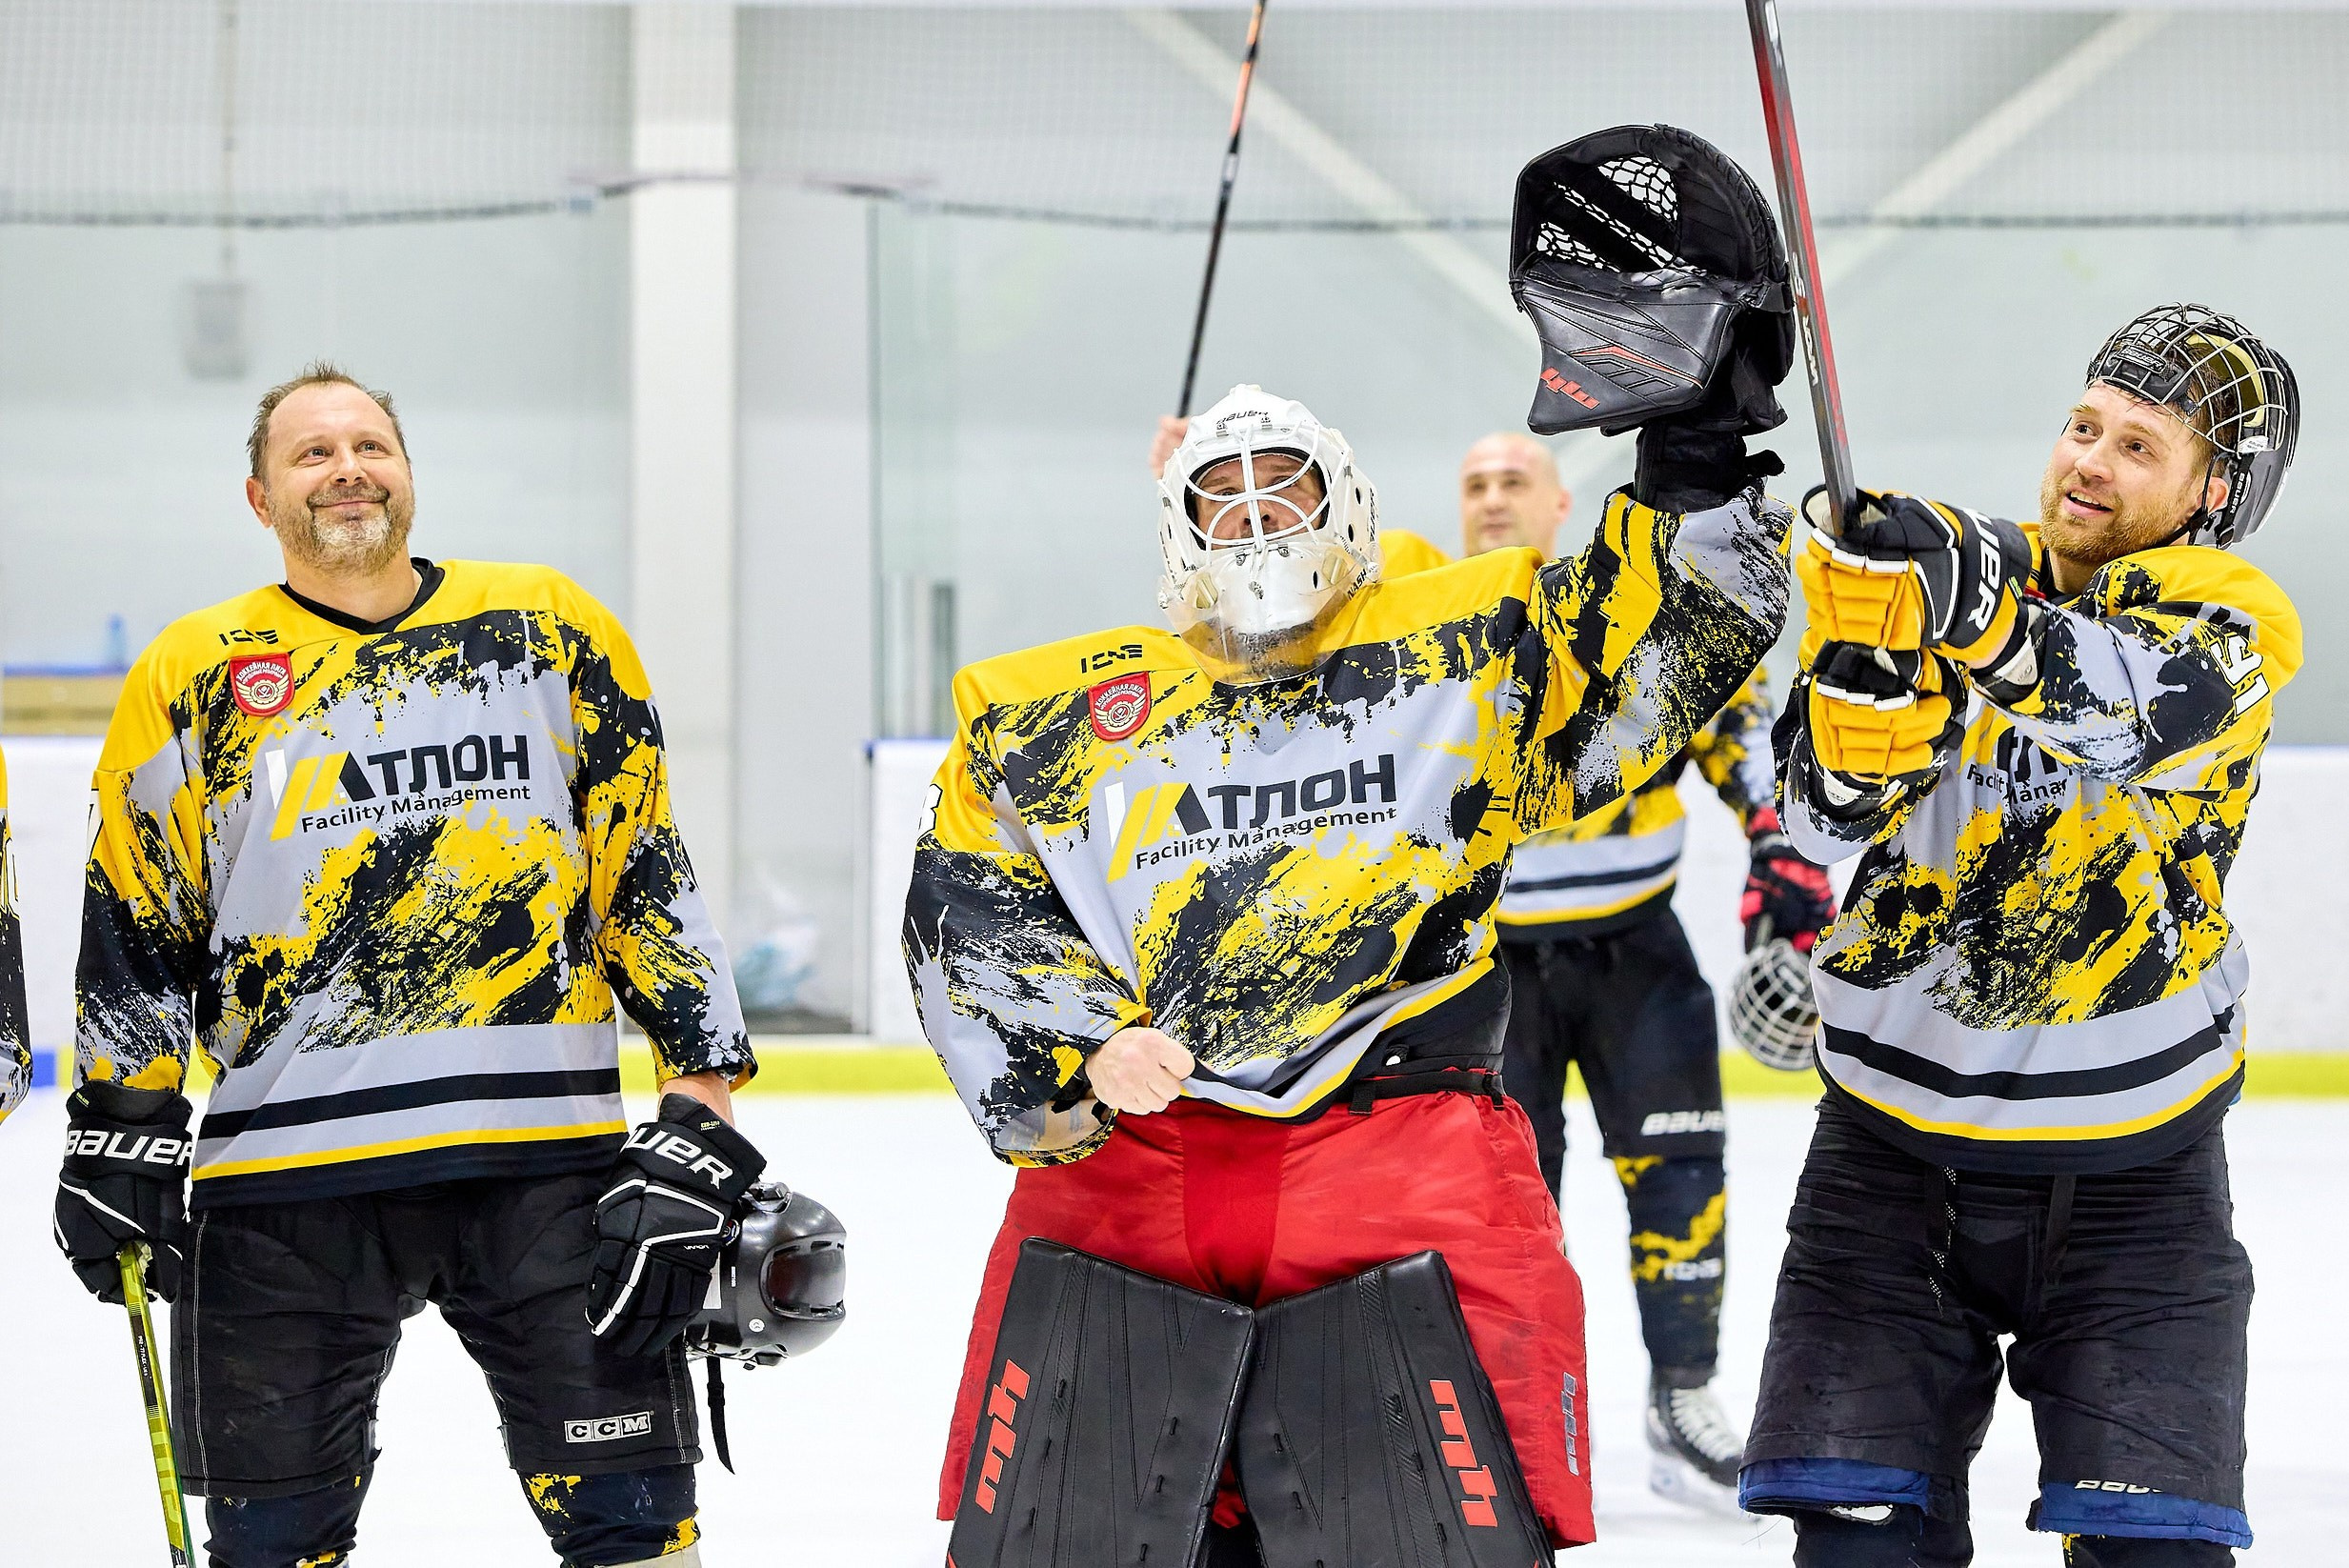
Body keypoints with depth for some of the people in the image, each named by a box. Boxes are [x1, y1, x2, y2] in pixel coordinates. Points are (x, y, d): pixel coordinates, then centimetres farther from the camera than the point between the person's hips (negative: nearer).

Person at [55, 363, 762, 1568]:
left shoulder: (553, 630, 8)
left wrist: (701, 1105, -1)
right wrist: (119, 1140, 5)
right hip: (285, 1174, 0)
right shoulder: (193, 676, 7)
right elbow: (135, 925, 11)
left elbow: (647, 872, 7)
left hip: (548, 1160, 0)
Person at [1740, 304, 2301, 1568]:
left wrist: (1979, 609, -48)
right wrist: (1863, 637, -28)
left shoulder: (2230, 623, -8)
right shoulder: (1946, 569, 0)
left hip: (2128, 1169, -2)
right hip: (1897, 1134, 2)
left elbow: (2126, 712, -31)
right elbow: (1829, 812, -10)